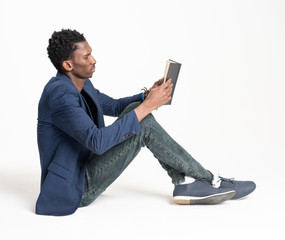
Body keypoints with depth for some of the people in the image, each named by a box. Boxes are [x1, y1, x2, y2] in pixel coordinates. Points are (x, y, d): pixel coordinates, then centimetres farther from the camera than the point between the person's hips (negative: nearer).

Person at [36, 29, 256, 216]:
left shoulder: (81, 84, 6)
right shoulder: (60, 94, -25)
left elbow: (114, 106, 20)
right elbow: (96, 142, -34)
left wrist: (147, 96, 0)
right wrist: (147, 107, -29)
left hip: (84, 168, 10)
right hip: (74, 189, -10)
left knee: (137, 110, -3)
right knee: (144, 125, -21)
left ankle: (185, 182, -6)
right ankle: (210, 181, -7)